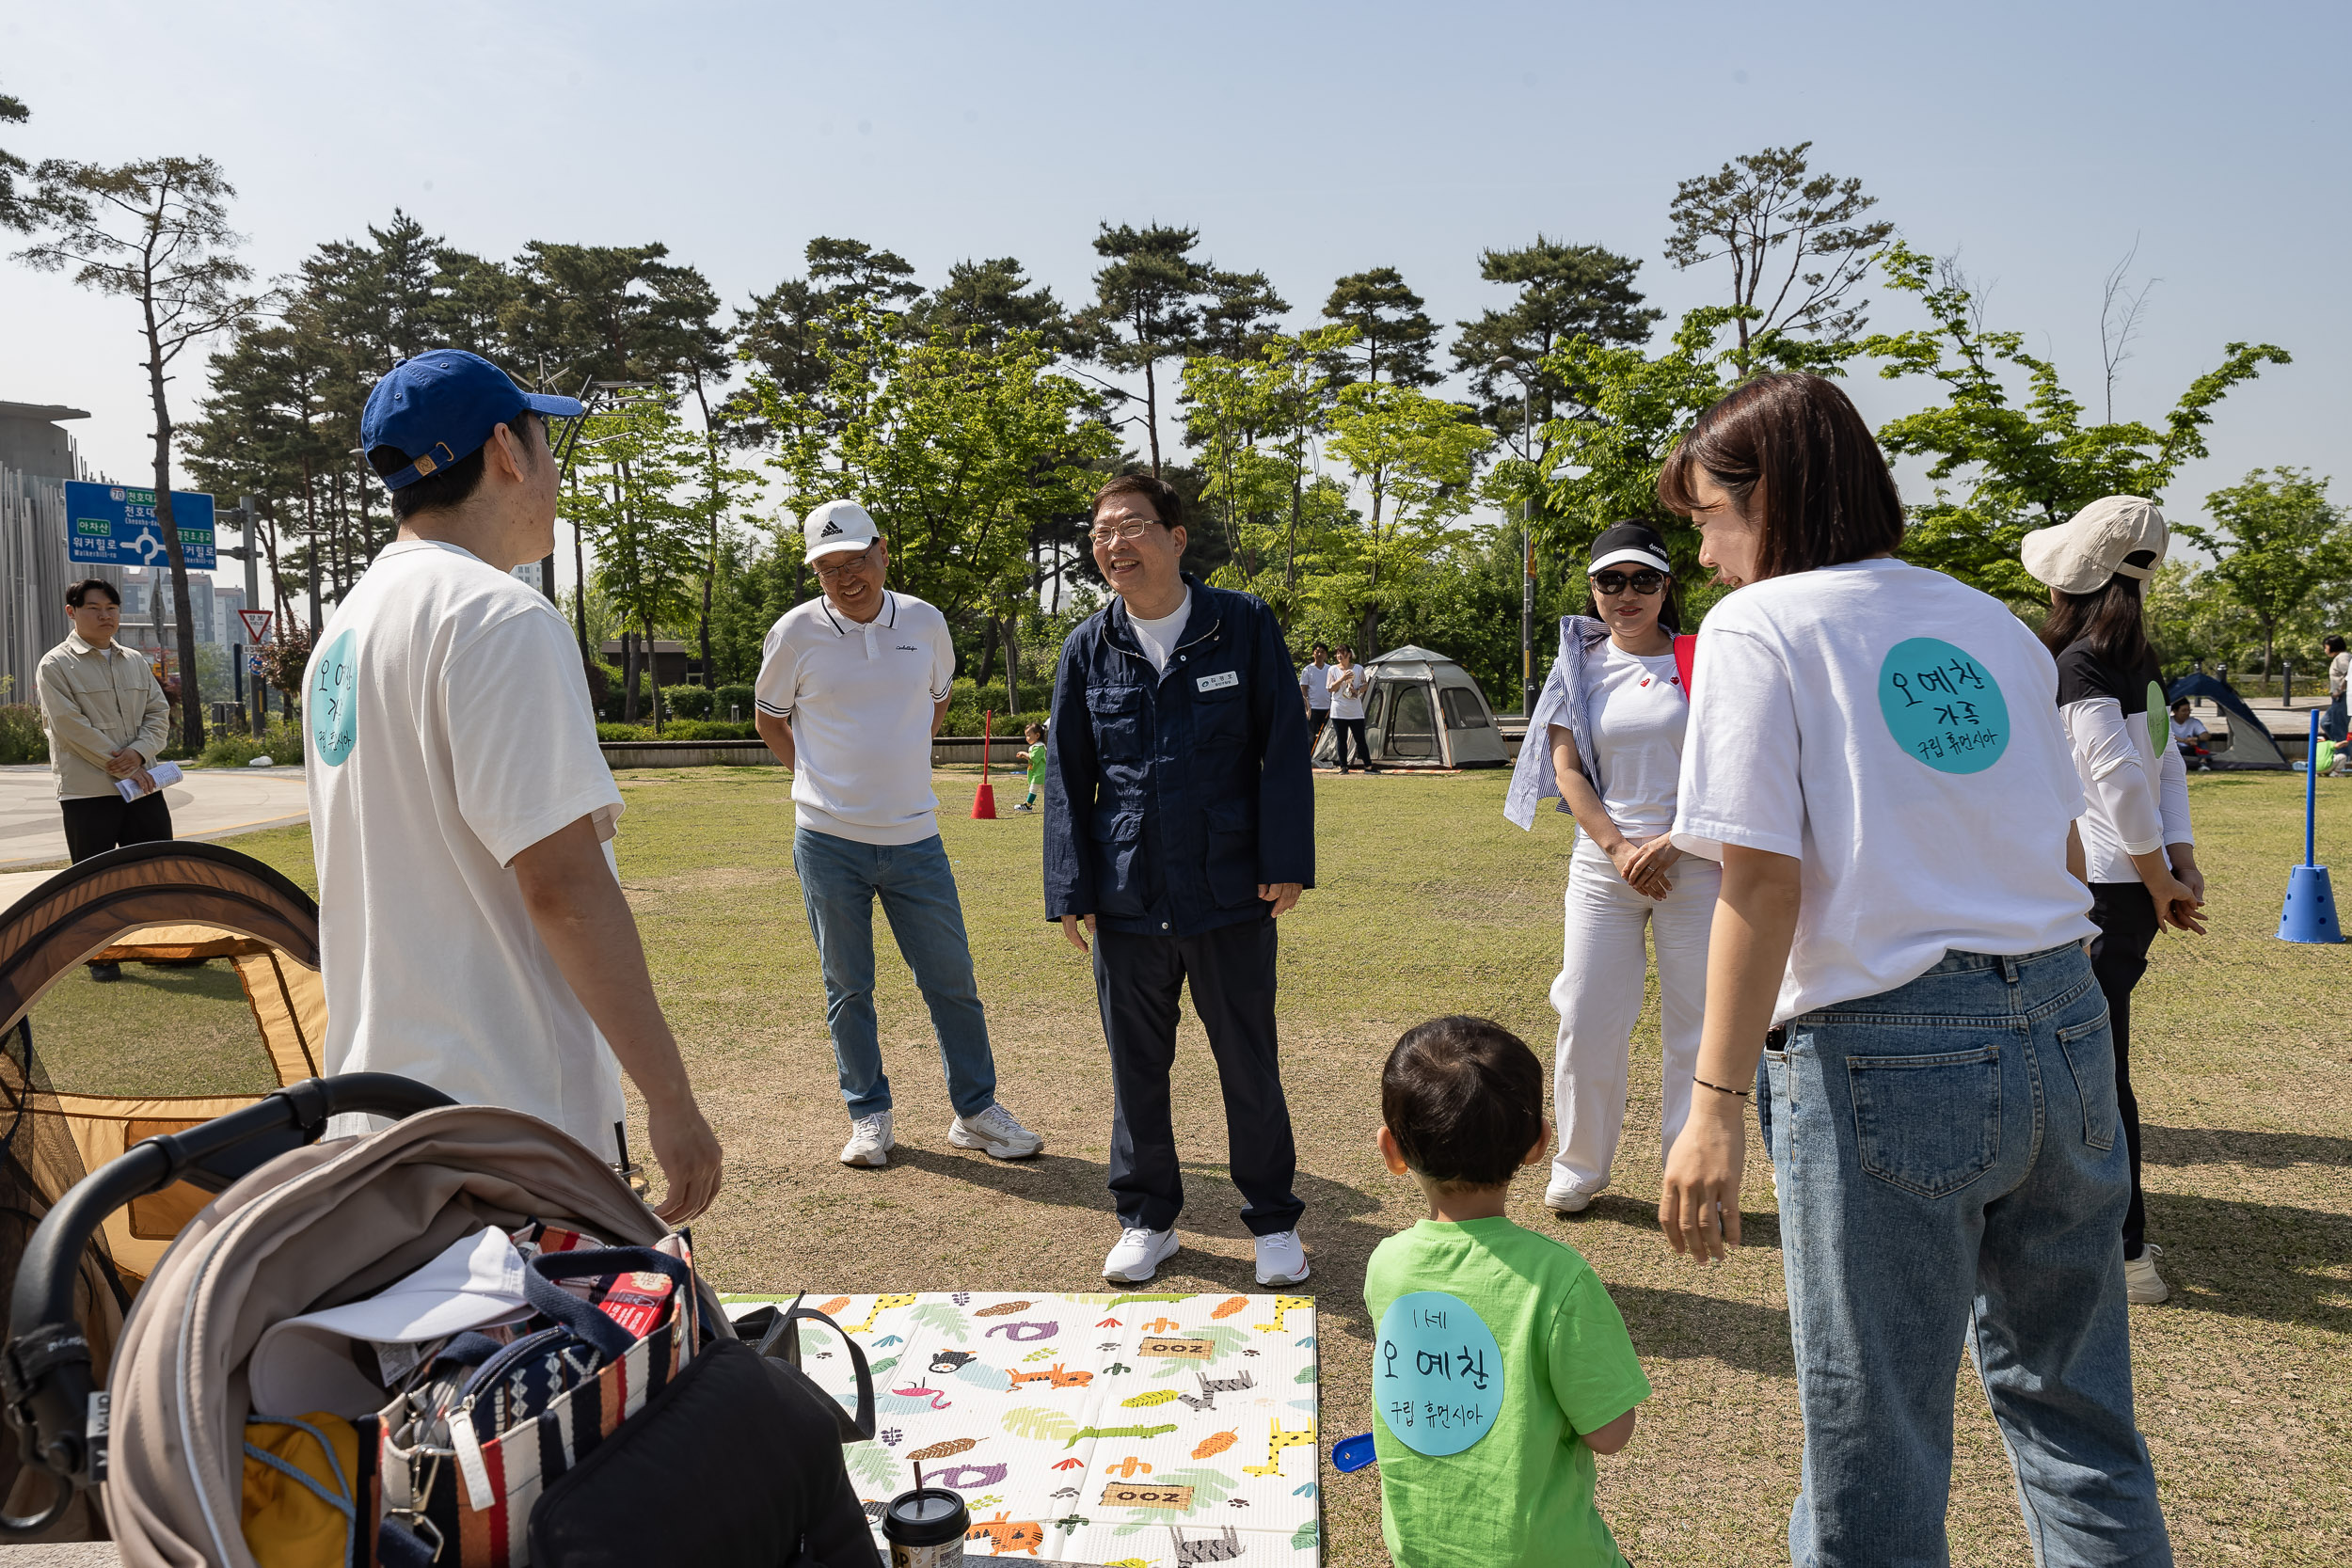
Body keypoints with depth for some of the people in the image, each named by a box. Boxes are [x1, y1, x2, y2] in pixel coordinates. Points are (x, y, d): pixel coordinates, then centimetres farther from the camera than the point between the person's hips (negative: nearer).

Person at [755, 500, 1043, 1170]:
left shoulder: (926, 623, 2)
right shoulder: (796, 632, -4)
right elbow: (769, 717, 11)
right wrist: (828, 781, 6)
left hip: (915, 837, 2)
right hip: (829, 841, -1)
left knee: (952, 980, 6)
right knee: (847, 987, 7)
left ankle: (976, 1111, 19)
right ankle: (869, 1116, 22)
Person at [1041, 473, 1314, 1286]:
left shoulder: (1244, 626, -1)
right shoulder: (1088, 648, 5)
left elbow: (1283, 749, -1)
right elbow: (1066, 775, 7)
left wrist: (1285, 863, -7)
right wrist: (1071, 889, 1)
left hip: (1230, 892, -2)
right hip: (1127, 898, 2)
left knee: (1249, 1064, 8)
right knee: (1136, 1065, 12)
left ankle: (1274, 1220, 26)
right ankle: (1147, 1218, 30)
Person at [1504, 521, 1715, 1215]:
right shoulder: (1580, 664, 7)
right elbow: (1566, 768, 2)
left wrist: (1671, 842, -12)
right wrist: (1619, 849, -8)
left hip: (1692, 862, -1)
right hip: (1603, 863, 2)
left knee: (1697, 1022, 3)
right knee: (1587, 1019, 3)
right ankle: (1580, 1166, 20)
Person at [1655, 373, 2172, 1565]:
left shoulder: (1756, 627, -5)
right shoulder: (1994, 626, 14)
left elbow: (1762, 882, -14)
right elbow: (2066, 853, 17)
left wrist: (1716, 1105, -14)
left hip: (1889, 1053, -7)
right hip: (2064, 1034, 7)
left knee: (1874, 1439, 6)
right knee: (2073, 1403, 21)